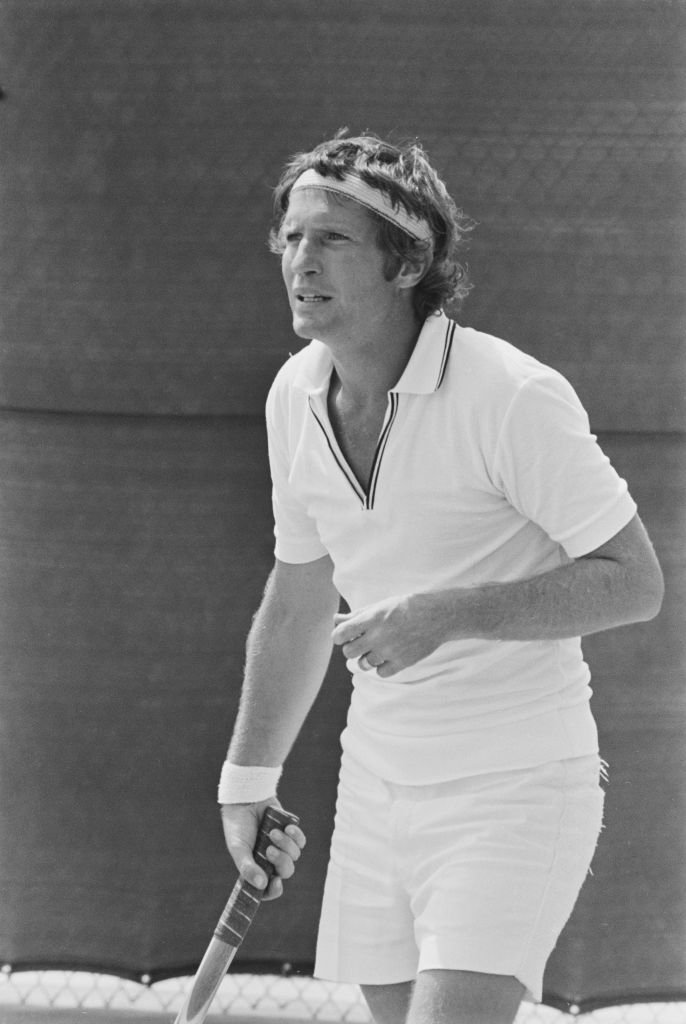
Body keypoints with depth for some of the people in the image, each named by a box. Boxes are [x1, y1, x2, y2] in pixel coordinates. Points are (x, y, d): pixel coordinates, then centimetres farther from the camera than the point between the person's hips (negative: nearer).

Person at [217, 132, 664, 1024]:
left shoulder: (516, 398, -19)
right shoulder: (295, 399, 3)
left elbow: (635, 583, -16)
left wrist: (448, 613, -26)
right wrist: (247, 780, 17)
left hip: (519, 784, -7)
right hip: (378, 780, 7)